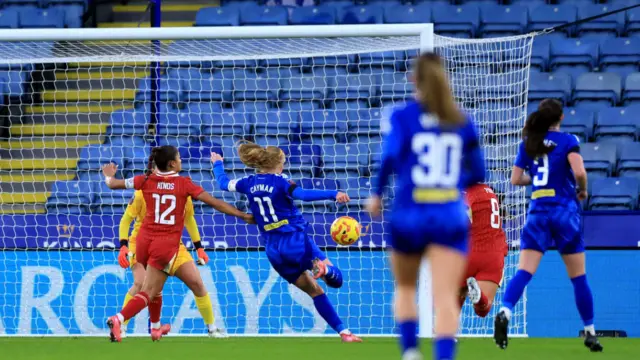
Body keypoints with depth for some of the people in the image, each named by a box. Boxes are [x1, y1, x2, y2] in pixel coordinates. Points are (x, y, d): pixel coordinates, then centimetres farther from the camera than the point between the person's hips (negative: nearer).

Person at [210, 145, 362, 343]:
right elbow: (303, 194, -27)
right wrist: (333, 194, -34)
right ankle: (323, 268, -40)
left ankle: (343, 331, 9)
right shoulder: (280, 181, -7)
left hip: (274, 251, 6)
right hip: (296, 241, -6)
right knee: (335, 278, -4)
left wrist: (217, 163, 46)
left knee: (315, 291, 15)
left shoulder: (249, 183, 9)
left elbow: (223, 182, 26)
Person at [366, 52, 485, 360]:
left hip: (409, 216, 0)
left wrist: (377, 194, -5)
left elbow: (390, 156, -17)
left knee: (405, 288, 24)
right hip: (451, 218, 1)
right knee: (445, 299, -10)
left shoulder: (401, 117, -1)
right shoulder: (462, 122, 7)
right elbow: (477, 173, 11)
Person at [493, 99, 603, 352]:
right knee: (578, 277, 9)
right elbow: (579, 172, -17)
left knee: (524, 272, -8)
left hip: (537, 213, 3)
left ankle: (504, 312, -34)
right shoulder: (567, 141, -4)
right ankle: (590, 333, 16)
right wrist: (583, 190, 3)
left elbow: (516, 179, 9)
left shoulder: (528, 143, 8)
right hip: (565, 212, -2)